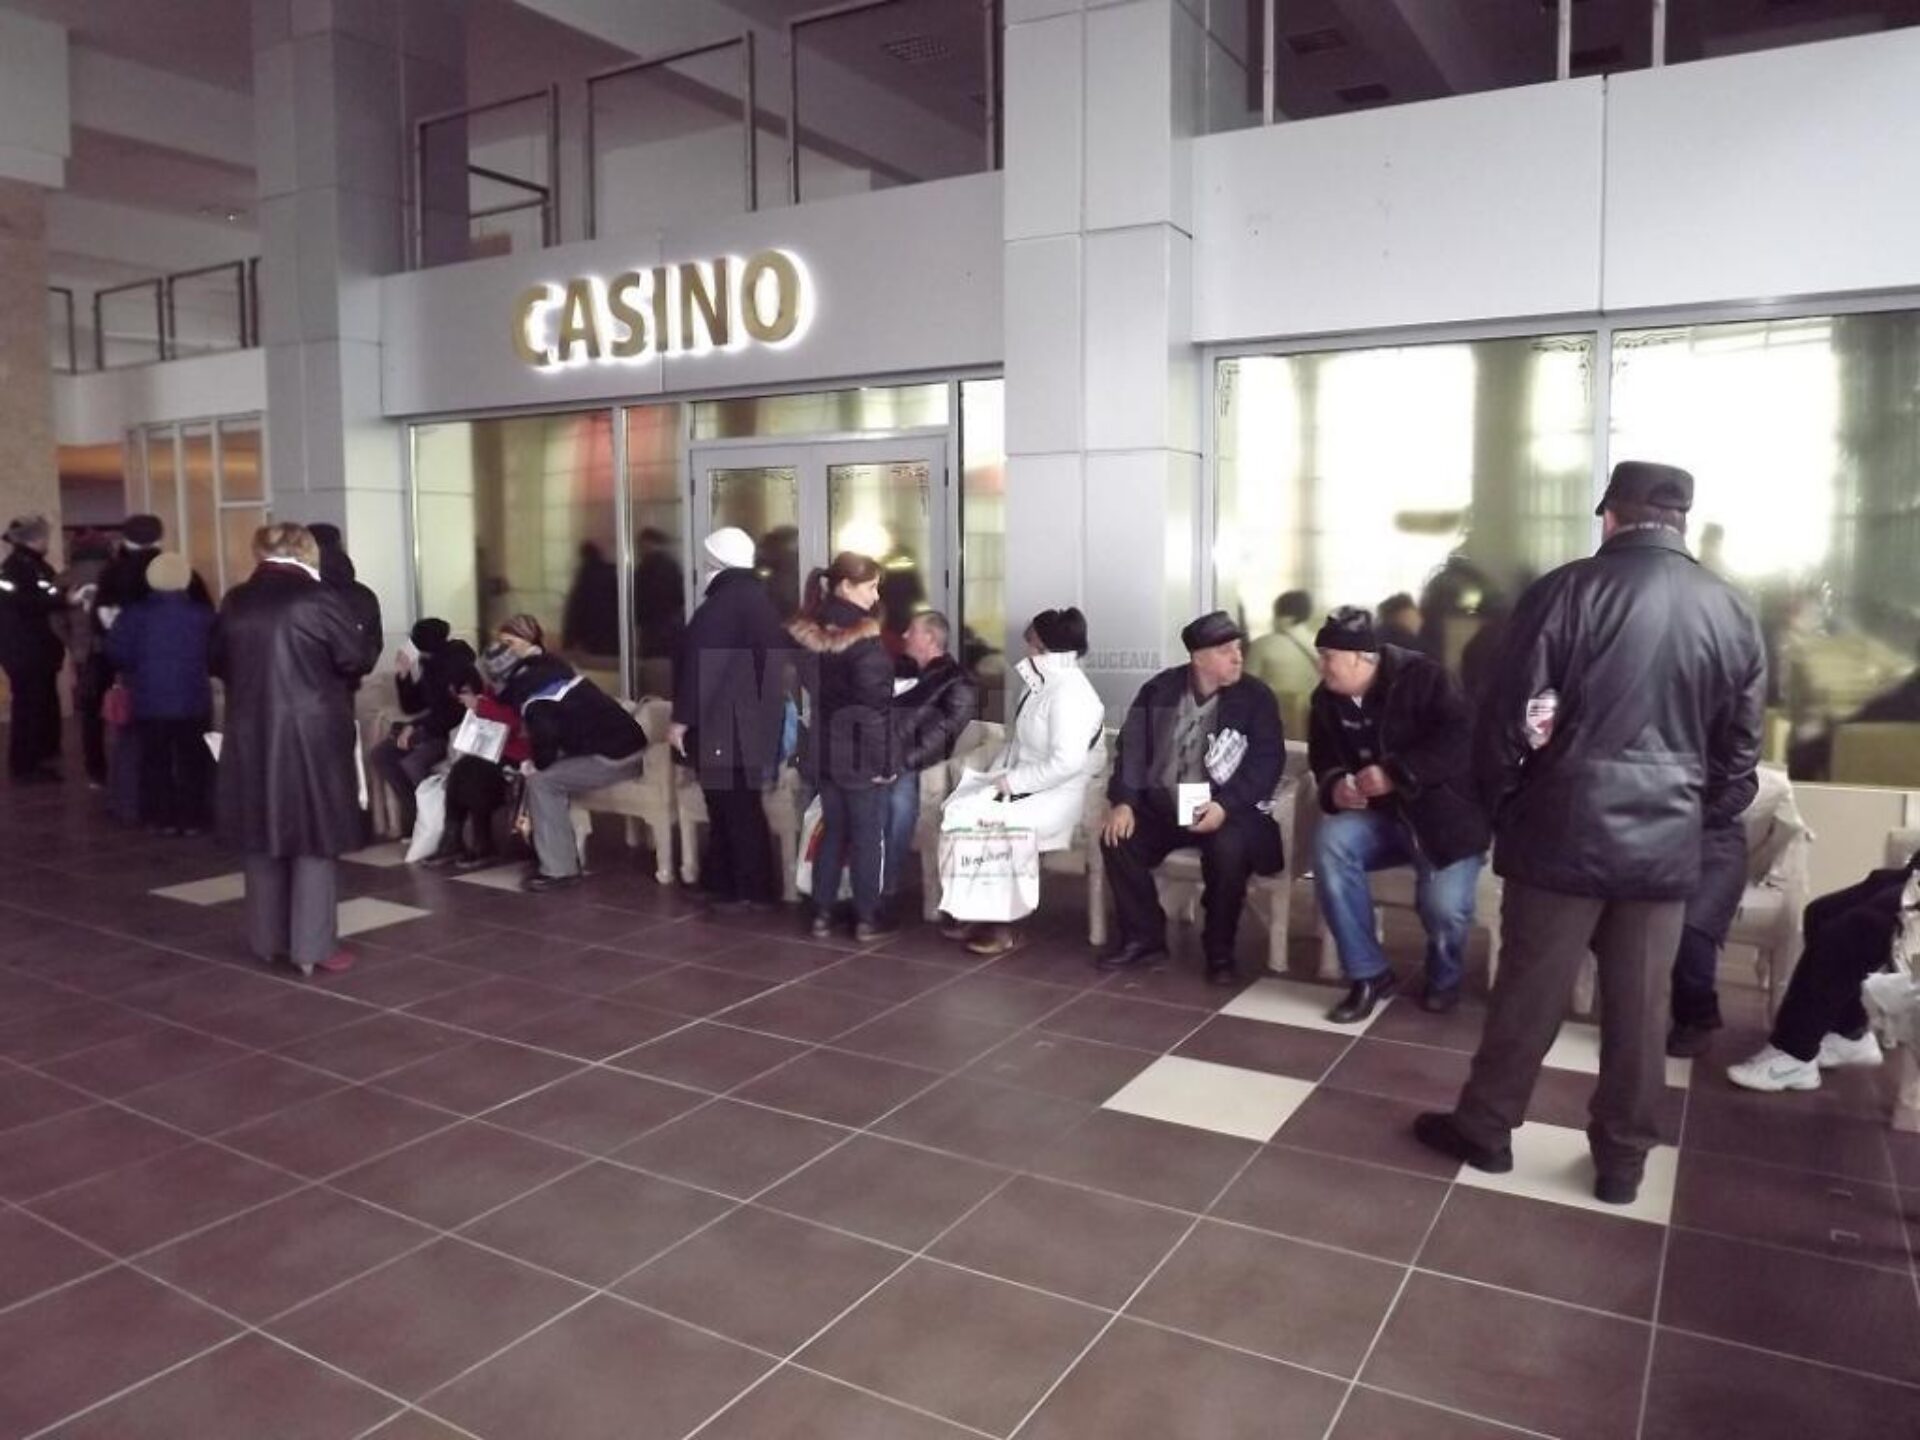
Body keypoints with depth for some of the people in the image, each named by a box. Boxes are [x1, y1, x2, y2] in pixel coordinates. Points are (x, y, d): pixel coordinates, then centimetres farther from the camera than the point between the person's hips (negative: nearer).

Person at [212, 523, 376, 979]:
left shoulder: (236, 601, 4)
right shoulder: (318, 598, -12)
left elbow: (217, 660, 15)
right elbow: (359, 658, -9)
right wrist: (362, 644, 12)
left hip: (250, 736, 5)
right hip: (312, 736, -5)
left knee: (262, 836, 15)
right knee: (313, 838, 2)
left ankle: (268, 940, 24)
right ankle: (312, 947, 3)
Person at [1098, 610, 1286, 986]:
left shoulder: (1255, 697, -5)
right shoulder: (1160, 689, 4)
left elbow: (1269, 760, -11)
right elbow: (1133, 746, 4)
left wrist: (1226, 805, -25)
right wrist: (1123, 801, -11)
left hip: (1226, 808, -3)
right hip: (1161, 804, 4)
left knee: (1229, 848, -34)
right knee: (1116, 839, -18)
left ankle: (1220, 951, -12)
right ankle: (1145, 940, -2)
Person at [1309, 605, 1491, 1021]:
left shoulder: (1421, 677, -14)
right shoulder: (1327, 698, 4)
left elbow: (1461, 741, -24)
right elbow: (1322, 757, 14)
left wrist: (1396, 774, -31)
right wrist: (1334, 786, -10)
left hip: (1445, 815, -5)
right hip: (1381, 817, 5)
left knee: (1443, 905, -28)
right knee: (1330, 840, -27)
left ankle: (1444, 978, 13)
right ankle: (1369, 974, -15)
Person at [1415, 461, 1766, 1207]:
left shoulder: (1567, 589, -9)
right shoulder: (1731, 610, 5)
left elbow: (1509, 715, -8)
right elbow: (1740, 745, 11)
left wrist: (1497, 800, 6)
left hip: (1565, 829, -3)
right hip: (1666, 839, 3)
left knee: (1529, 991, 8)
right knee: (1638, 1005, 12)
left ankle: (1484, 1129, 22)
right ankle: (1622, 1160, 24)